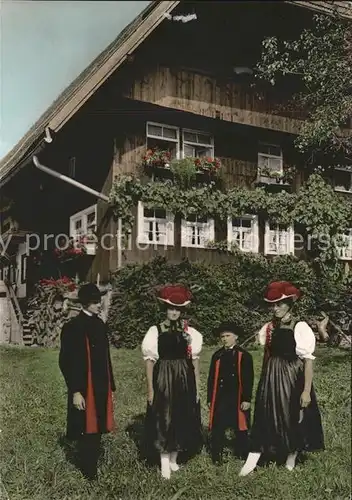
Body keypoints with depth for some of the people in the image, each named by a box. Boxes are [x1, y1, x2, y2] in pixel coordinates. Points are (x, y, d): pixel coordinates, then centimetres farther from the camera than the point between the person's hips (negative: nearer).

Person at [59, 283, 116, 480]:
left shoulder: (100, 325, 8)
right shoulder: (73, 327, -13)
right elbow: (66, 362, -14)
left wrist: (110, 385, 13)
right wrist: (75, 391, -17)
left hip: (101, 386, 6)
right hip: (85, 388, -6)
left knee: (97, 428, 13)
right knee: (87, 429, 5)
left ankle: (93, 466, 28)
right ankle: (89, 470, 20)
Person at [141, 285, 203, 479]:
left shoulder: (189, 332, 2)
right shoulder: (155, 331, -6)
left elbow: (194, 359, 4)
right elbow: (149, 360, -5)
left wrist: (197, 386, 3)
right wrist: (150, 388, -7)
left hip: (184, 379, 3)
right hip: (163, 378, -3)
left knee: (183, 418, 10)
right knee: (163, 419, 1)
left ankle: (173, 458, 27)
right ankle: (164, 463, 13)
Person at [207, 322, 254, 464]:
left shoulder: (244, 356, -1)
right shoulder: (216, 356, 7)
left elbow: (248, 379, -4)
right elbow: (211, 379, 8)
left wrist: (247, 399, -9)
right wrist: (210, 399, 4)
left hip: (237, 399, -2)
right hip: (219, 399, 2)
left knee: (240, 428, 8)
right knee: (217, 429, 4)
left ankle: (243, 456, 21)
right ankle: (216, 457, 14)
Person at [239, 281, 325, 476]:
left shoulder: (300, 328, -13)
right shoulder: (269, 328, 4)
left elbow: (308, 361, -13)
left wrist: (307, 391, -15)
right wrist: (264, 381, 15)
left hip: (292, 378, -5)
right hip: (271, 378, 5)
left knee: (293, 418, 9)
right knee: (265, 417, 6)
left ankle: (291, 459, 27)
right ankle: (252, 460, 10)